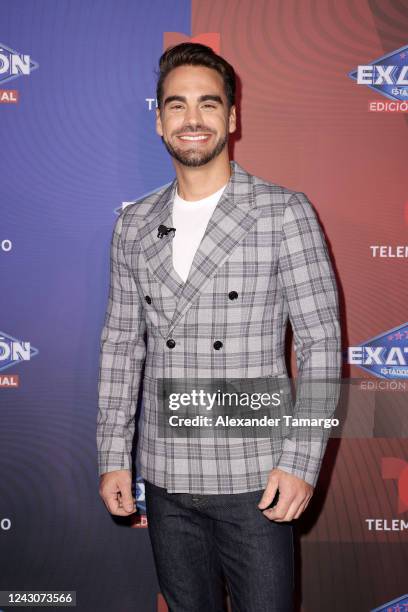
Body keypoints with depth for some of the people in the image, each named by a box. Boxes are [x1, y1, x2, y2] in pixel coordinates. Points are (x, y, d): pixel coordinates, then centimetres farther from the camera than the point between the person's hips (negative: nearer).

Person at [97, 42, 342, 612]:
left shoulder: (286, 212, -7)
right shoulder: (134, 225, 5)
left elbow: (321, 342, -8)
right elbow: (122, 345, 9)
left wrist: (301, 462, -13)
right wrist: (113, 456, 6)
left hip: (254, 479, -4)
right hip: (164, 479, 4)